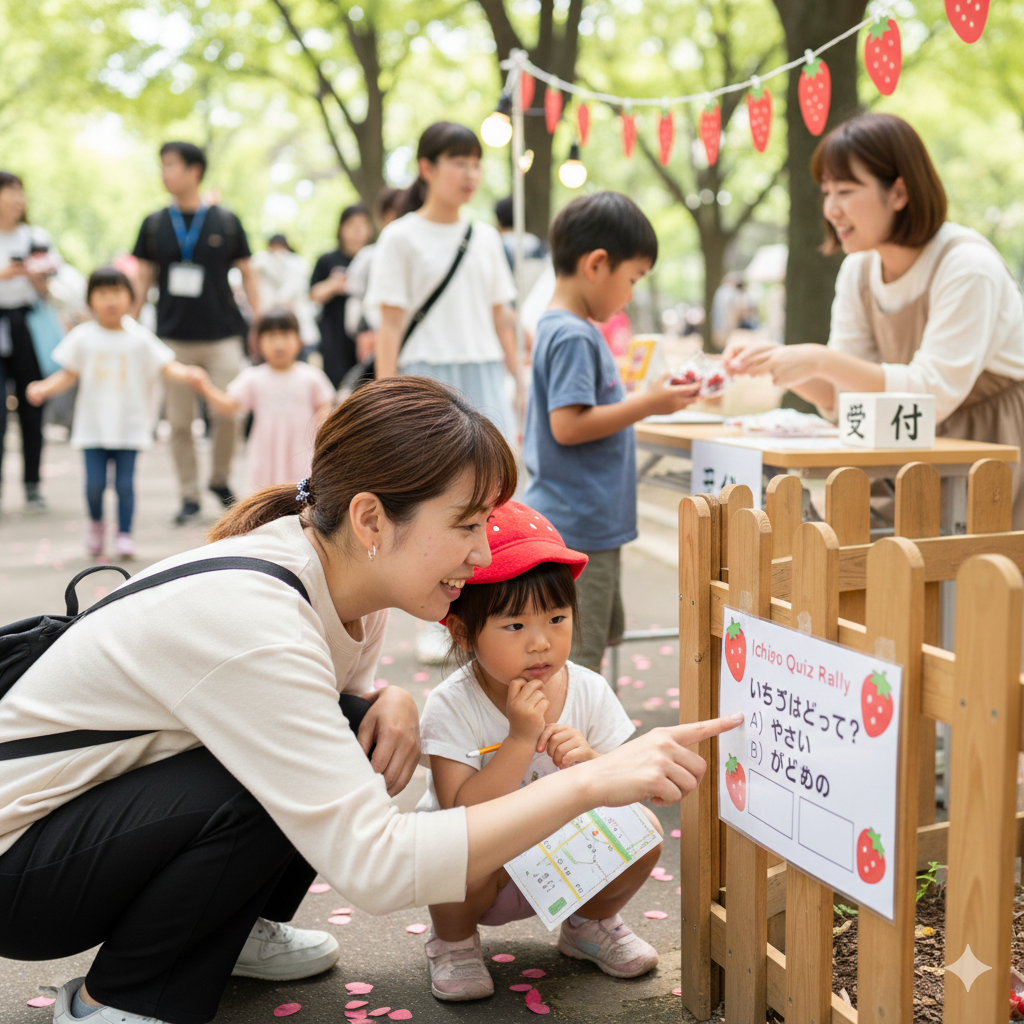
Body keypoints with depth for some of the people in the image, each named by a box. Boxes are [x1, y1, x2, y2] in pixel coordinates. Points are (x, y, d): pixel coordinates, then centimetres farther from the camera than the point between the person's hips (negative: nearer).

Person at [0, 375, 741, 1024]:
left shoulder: (344, 584, -9)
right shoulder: (252, 622, -35)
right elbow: (376, 866, -38)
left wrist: (391, 701, -16)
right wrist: (590, 782, -39)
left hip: (119, 803, 8)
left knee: (361, 736, -6)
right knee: (277, 787, -29)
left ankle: (240, 928, 15)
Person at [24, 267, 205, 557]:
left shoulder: (139, 338, 0)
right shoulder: (83, 337, 2)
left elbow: (166, 367, -2)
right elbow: (69, 374, 5)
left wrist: (185, 374, -22)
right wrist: (43, 388, -10)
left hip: (129, 427, 0)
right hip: (92, 425, 1)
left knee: (125, 483, -1)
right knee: (95, 482, -2)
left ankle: (124, 534, 13)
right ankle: (95, 522, 26)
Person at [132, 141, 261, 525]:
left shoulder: (226, 221, 2)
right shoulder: (154, 224, 5)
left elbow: (247, 274, 7)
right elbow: (143, 279, 10)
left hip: (222, 335, -1)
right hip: (173, 338, 1)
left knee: (228, 413, -5)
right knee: (179, 422, 2)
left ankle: (220, 479, 19)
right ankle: (189, 496, 13)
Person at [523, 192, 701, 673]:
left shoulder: (565, 329, 13)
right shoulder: (573, 337, -18)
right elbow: (568, 426, -24)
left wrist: (646, 397, 13)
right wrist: (647, 404, -18)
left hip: (590, 521, 11)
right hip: (577, 525, -11)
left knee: (601, 633, 23)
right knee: (577, 651, -2)